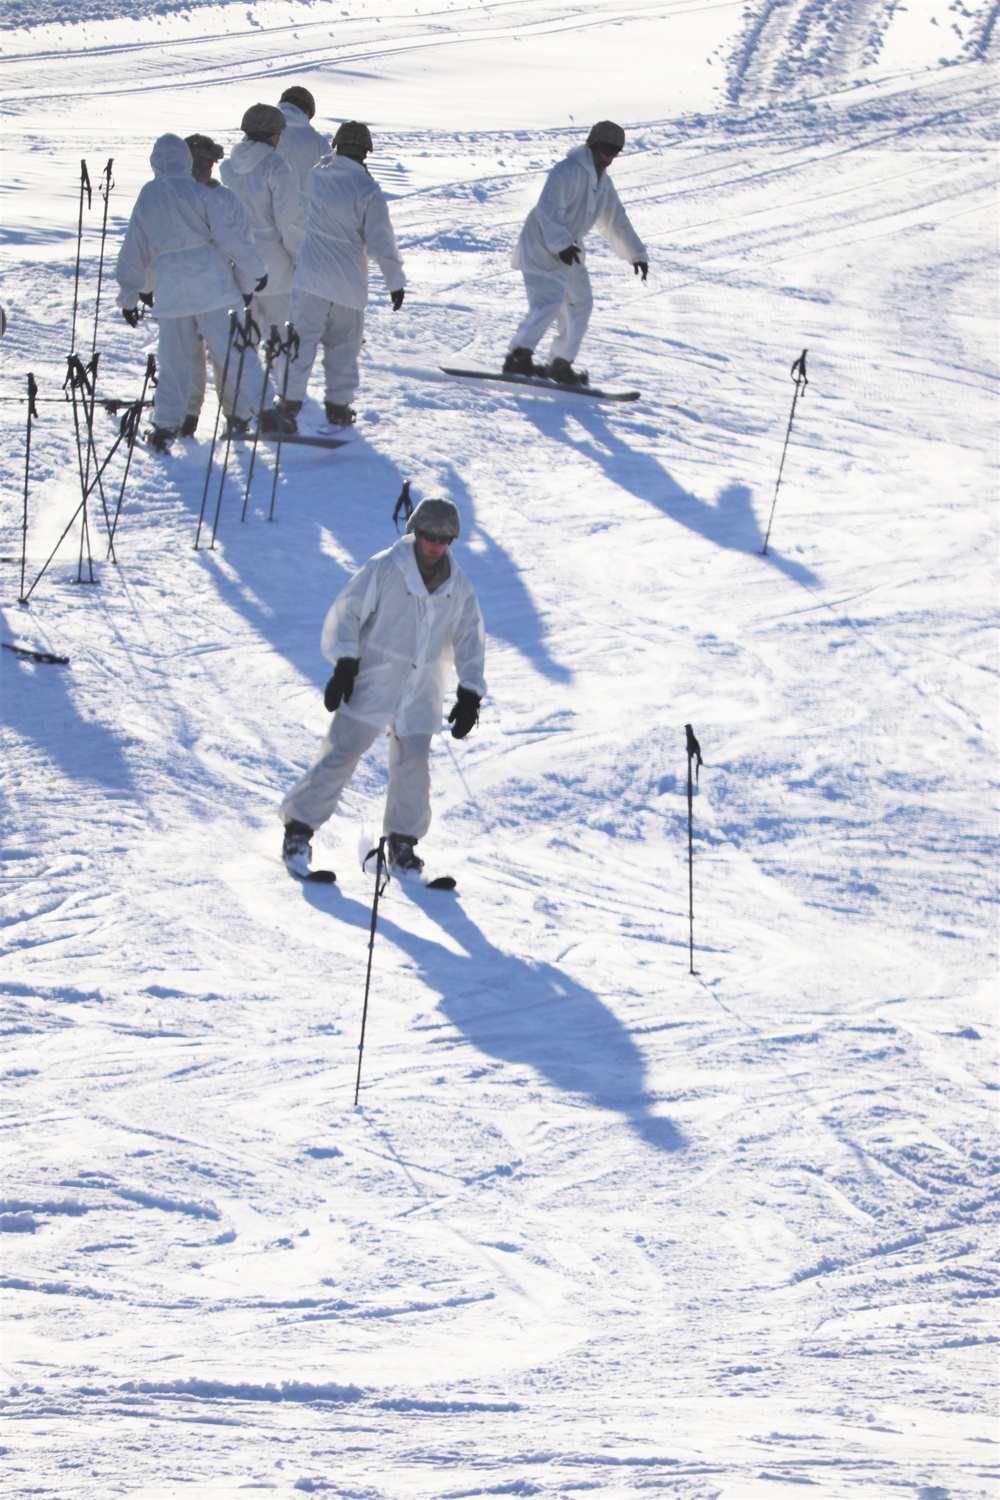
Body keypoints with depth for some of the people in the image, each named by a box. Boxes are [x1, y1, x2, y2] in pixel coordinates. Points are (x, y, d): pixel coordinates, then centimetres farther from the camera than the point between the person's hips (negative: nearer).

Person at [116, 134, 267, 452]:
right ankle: (244, 414, 6)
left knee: (174, 359, 9)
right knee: (231, 351, 4)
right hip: (211, 283, -3)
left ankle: (165, 426, 4)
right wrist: (250, 276, 5)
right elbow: (228, 236, -5)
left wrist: (129, 296, 22)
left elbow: (135, 250, 14)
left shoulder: (147, 197, 7)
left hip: (170, 287, 3)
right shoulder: (199, 193, -5)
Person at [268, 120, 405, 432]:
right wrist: (396, 281, 0)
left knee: (303, 337, 0)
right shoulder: (369, 190, -11)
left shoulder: (314, 176, -3)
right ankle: (339, 405, 16)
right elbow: (380, 242, -9)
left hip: (309, 275, 1)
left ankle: (290, 402, -10)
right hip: (349, 282, -1)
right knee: (344, 343, 13)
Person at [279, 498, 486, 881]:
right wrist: (345, 666, -14)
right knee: (340, 756, -9)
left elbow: (470, 641, 10)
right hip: (370, 687, -4)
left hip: (420, 697, 4)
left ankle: (403, 843, 18)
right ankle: (298, 829, -2)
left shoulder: (458, 587, 4)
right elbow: (345, 613, -6)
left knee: (413, 768, 1)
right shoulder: (384, 569, -8)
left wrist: (469, 695, 1)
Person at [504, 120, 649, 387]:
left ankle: (560, 364, 18)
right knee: (550, 300, -23)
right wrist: (561, 244, -34)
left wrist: (637, 254, 21)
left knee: (580, 303, 9)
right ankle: (518, 358, -28)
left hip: (568, 251, 10)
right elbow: (548, 210, -26)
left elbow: (617, 221, 22)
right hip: (542, 247, -10)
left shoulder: (603, 183, 13)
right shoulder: (568, 171, -17)